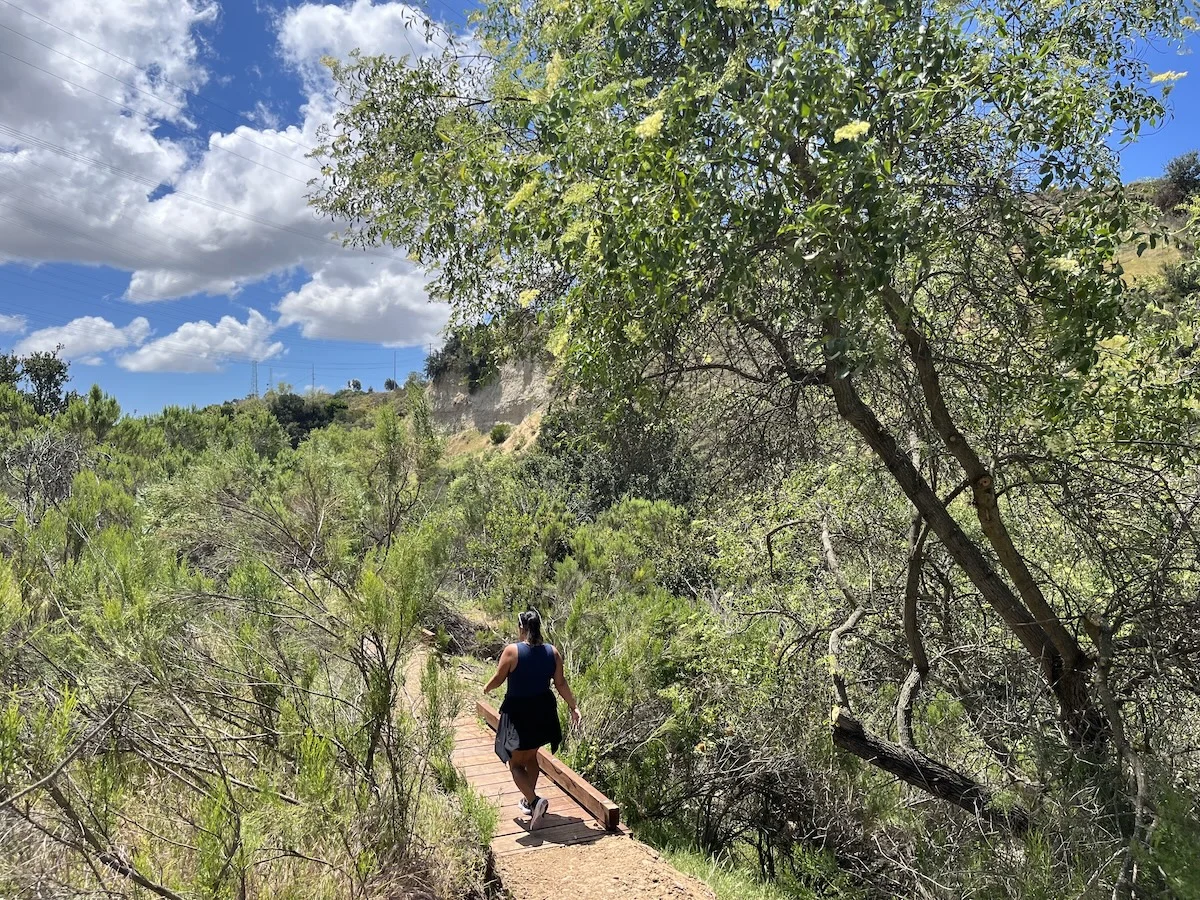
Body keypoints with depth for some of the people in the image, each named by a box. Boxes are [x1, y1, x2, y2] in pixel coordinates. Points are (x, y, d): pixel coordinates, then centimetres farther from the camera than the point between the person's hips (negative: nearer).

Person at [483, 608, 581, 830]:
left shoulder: (512, 651, -17)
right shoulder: (552, 652, -5)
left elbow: (498, 679, -9)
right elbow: (561, 683, -1)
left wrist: (487, 689, 13)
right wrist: (573, 706, 11)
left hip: (518, 713, -5)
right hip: (543, 712, 5)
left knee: (516, 763, 6)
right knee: (531, 757, 25)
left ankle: (535, 801, -14)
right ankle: (529, 801, 35)